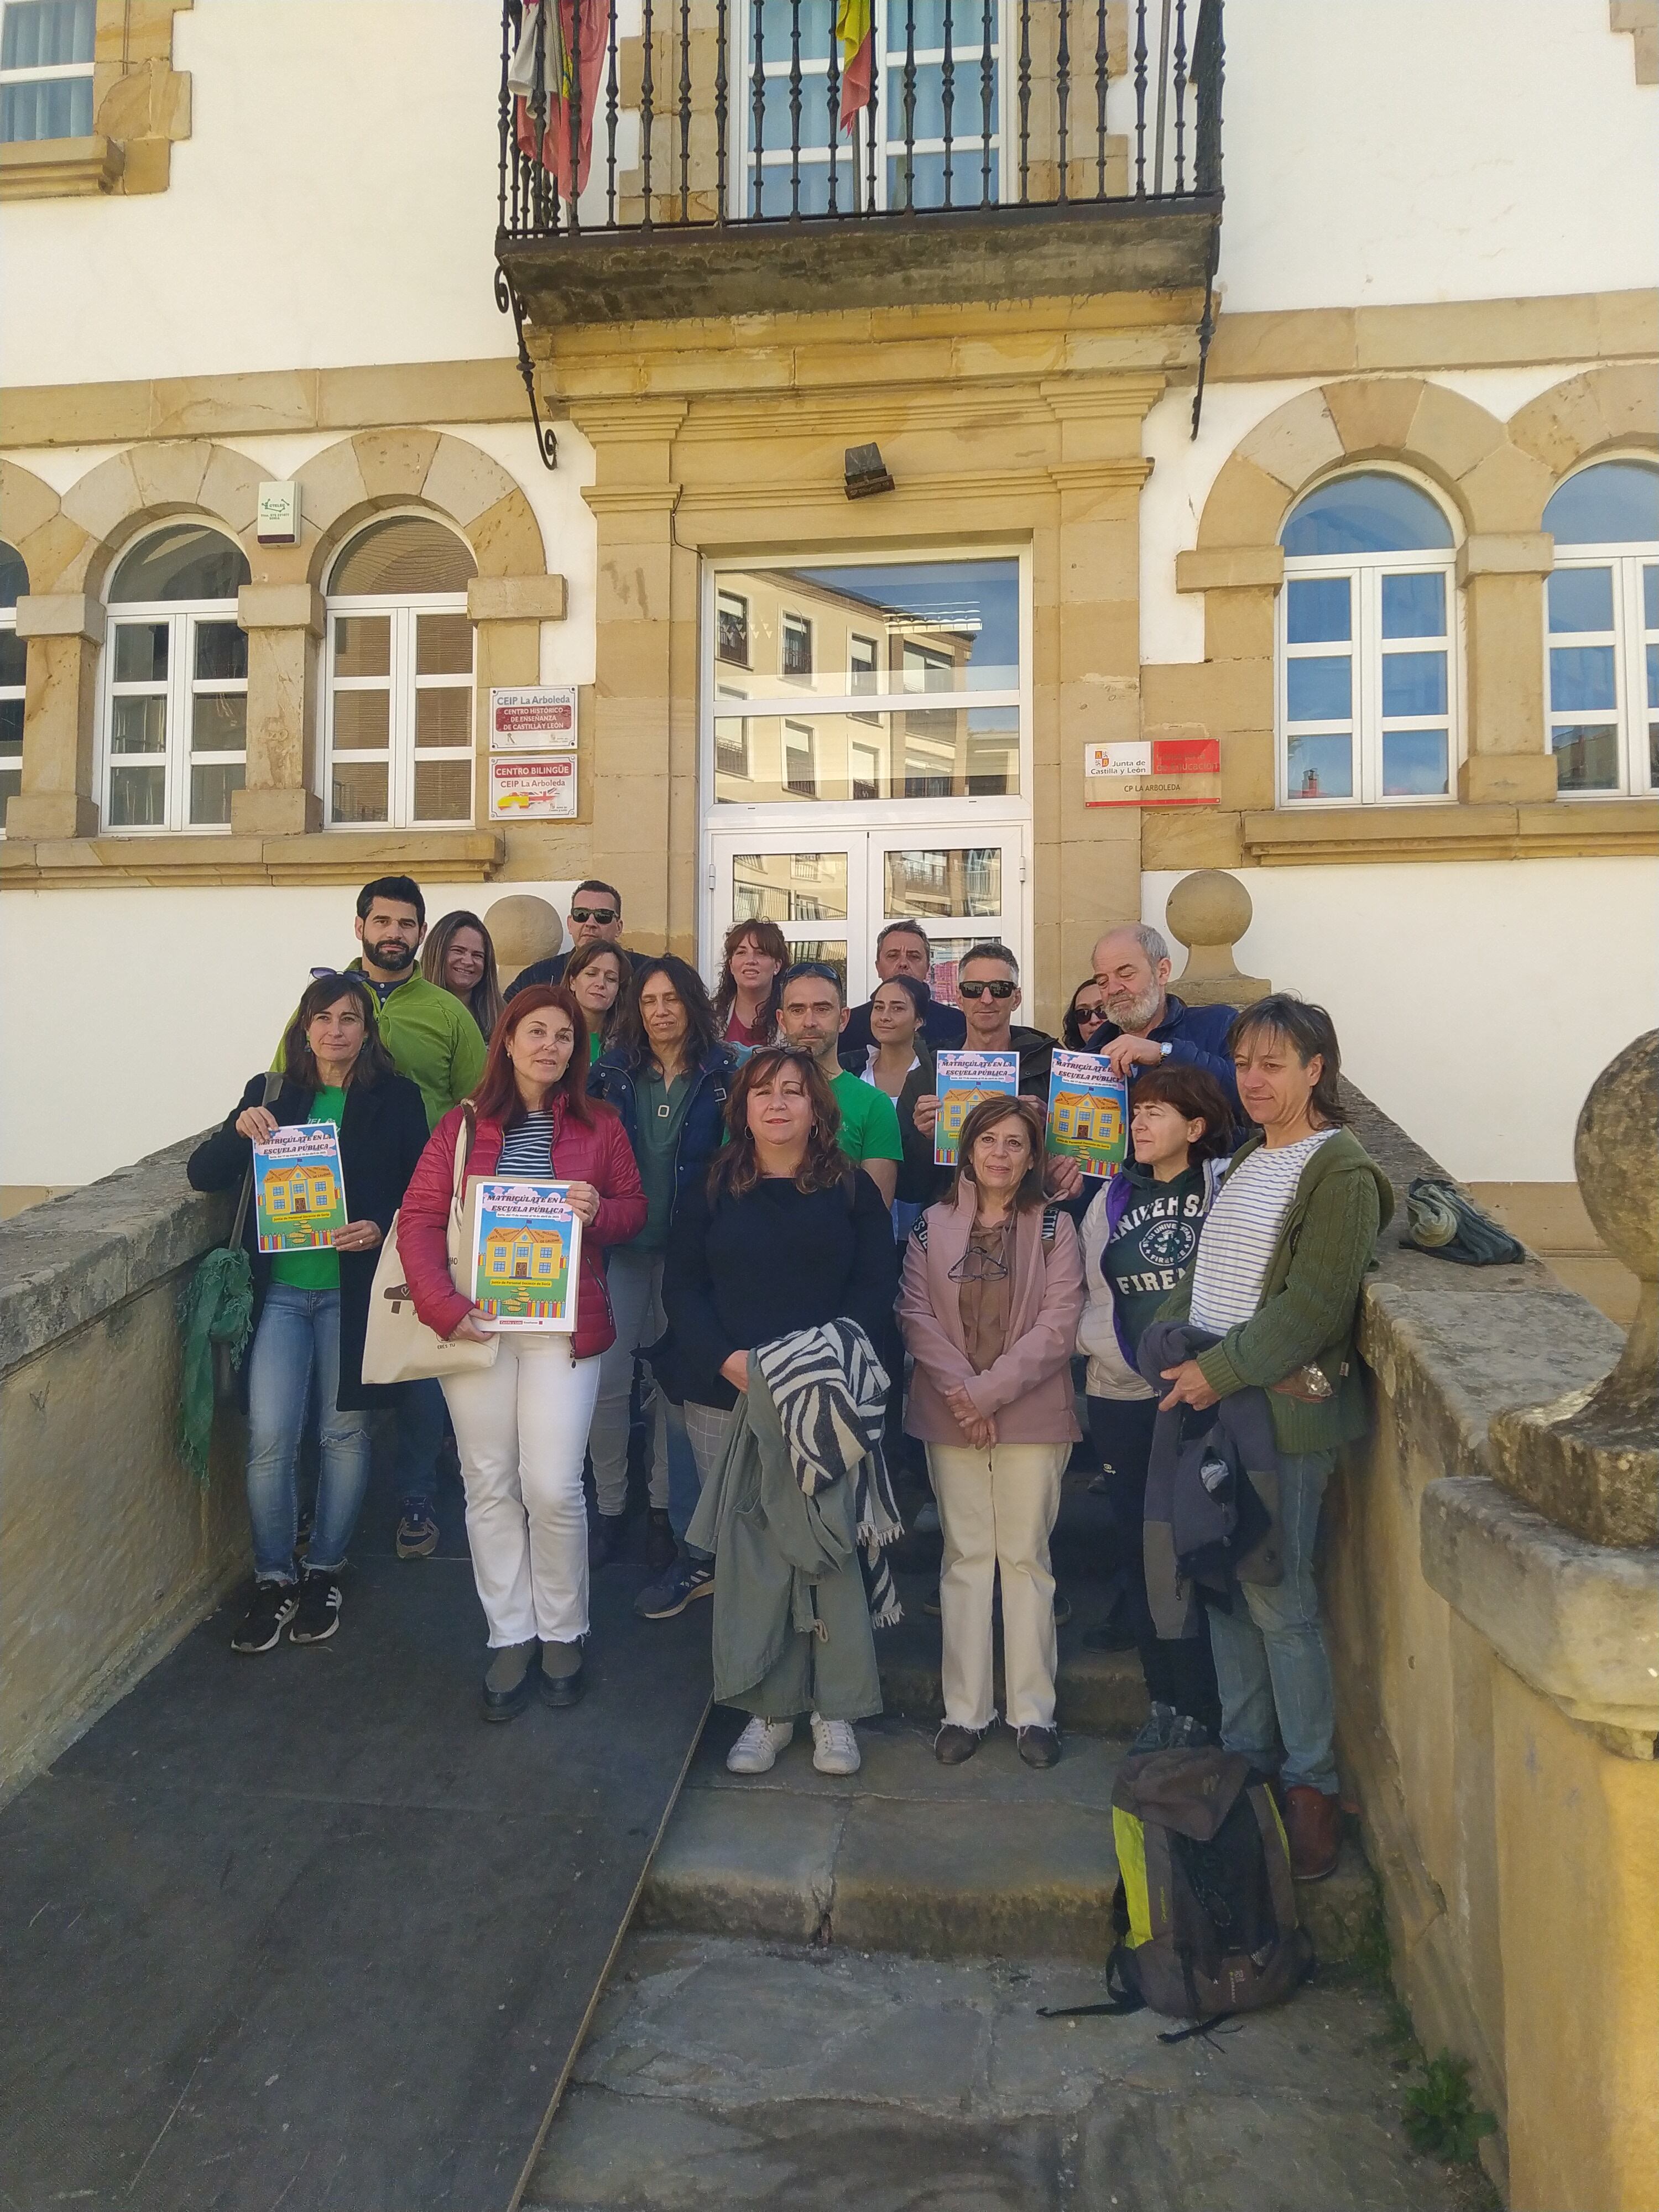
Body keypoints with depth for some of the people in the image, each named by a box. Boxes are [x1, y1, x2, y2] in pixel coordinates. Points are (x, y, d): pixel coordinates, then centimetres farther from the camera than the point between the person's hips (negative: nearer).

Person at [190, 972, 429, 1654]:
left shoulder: (396, 1098, 1)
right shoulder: (270, 1093, 8)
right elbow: (201, 1175, 5)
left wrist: (383, 1227, -19)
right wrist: (239, 1130, -14)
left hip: (354, 1287, -1)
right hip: (280, 1289, 2)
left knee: (344, 1431, 7)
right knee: (268, 1438, -4)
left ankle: (324, 1571, 26)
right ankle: (273, 1579, 16)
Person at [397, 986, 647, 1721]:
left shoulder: (599, 1126, 6)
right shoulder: (464, 1126, 5)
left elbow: (634, 1209, 11)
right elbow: (420, 1220, 0)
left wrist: (600, 1211, -12)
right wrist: (442, 1304, -13)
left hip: (563, 1327, -1)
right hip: (475, 1323, 1)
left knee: (553, 1489, -4)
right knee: (489, 1487, 7)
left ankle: (562, 1634, 17)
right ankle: (510, 1637, 21)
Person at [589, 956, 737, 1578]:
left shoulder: (724, 1073, -1)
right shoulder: (613, 1071, 4)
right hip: (621, 1244, 1)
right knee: (606, 1379, -3)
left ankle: (667, 1511, 22)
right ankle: (609, 1507, 15)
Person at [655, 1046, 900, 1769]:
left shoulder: (852, 1188, 7)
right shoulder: (711, 1187, 10)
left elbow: (875, 1287, 1)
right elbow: (681, 1285, 5)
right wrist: (727, 1359, -11)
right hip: (725, 1397, 1)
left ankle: (835, 1711, 13)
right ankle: (768, 1709, 17)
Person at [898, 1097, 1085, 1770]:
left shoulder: (1054, 1227, 0)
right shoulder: (932, 1226, 5)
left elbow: (1058, 1325, -8)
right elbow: (916, 1316, -1)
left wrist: (989, 1389, -14)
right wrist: (961, 1392, -13)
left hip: (1032, 1415, -1)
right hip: (950, 1416, 2)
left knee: (1027, 1557, 5)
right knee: (965, 1556, 7)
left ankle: (1033, 1710, 15)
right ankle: (965, 1709, 15)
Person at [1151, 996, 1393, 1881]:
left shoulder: (1341, 1171, -9)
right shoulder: (1244, 1161, 17)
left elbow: (1315, 1303, -16)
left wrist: (1222, 1371, -18)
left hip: (1283, 1407, -7)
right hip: (1209, 1397, 8)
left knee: (1277, 1599, -3)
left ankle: (1314, 1785, 13)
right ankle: (1243, 1759, 26)